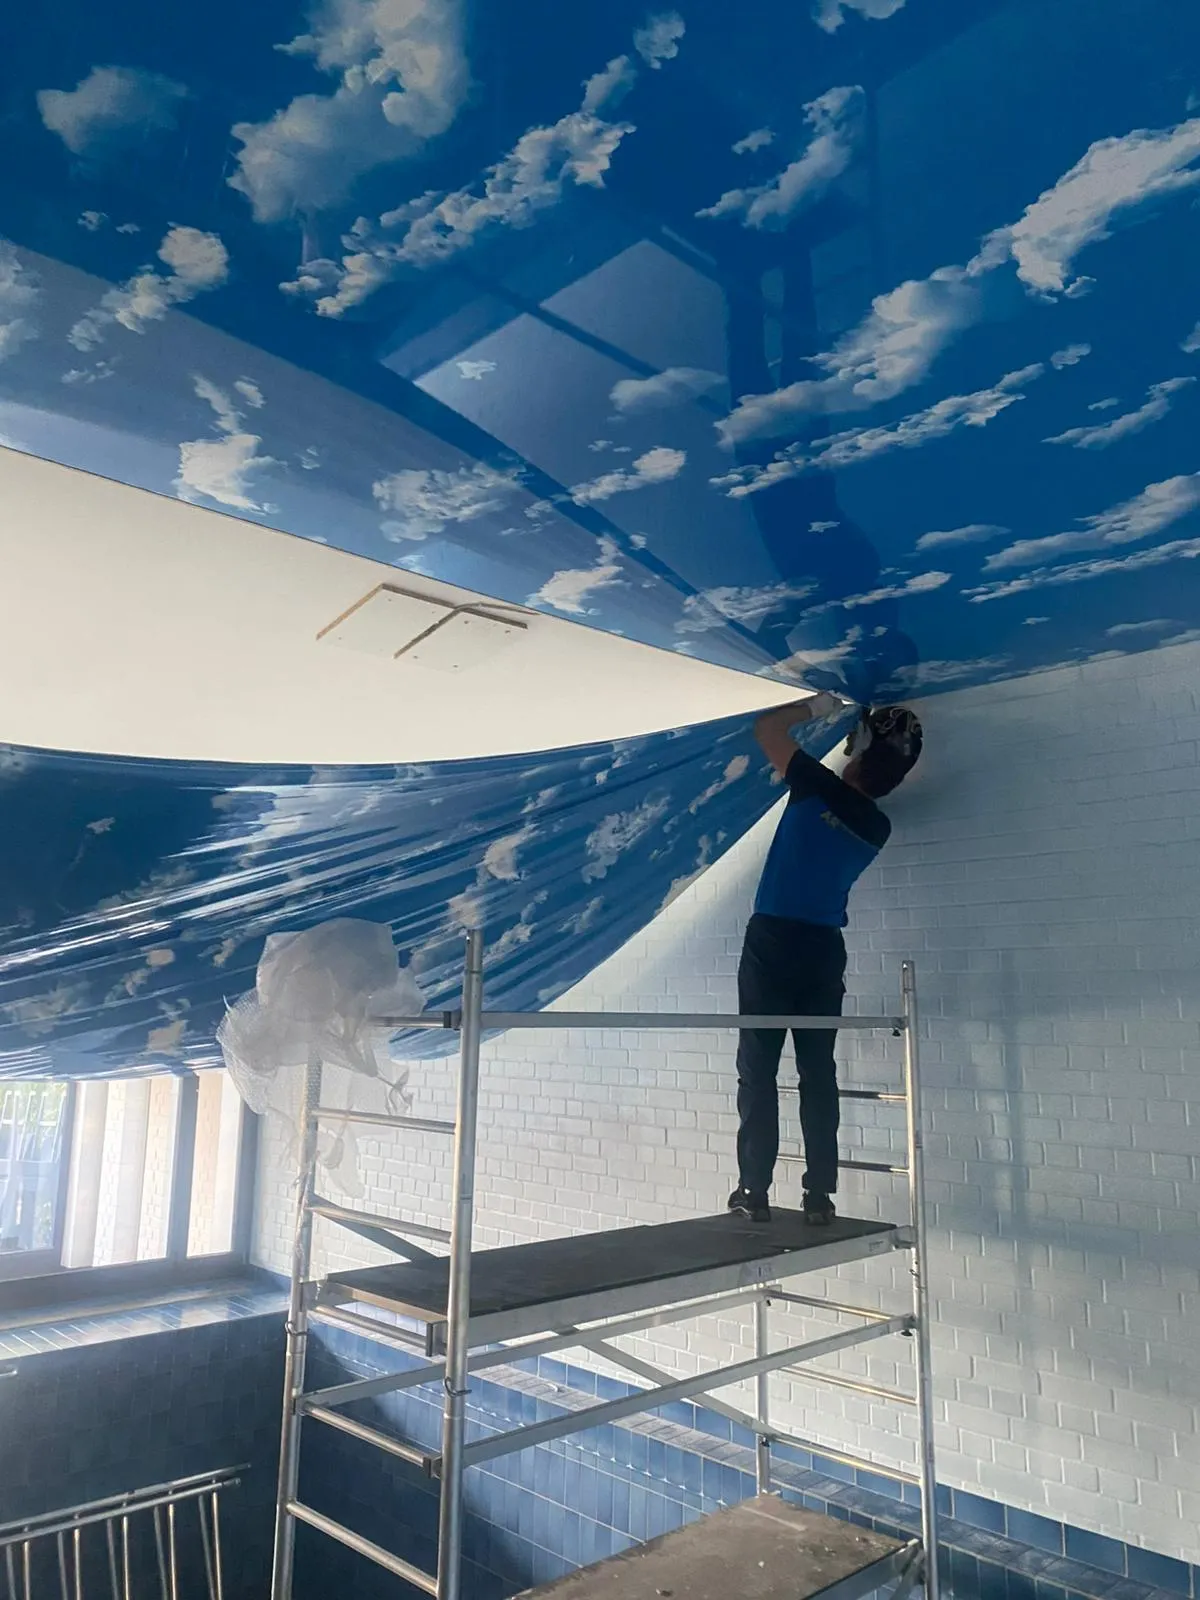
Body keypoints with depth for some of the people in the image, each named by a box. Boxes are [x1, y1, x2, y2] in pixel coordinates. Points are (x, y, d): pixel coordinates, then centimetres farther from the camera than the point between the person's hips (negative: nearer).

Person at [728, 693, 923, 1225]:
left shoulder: (819, 788, -9)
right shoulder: (877, 829, 6)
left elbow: (766, 727, 0)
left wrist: (817, 706, 14)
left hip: (773, 942, -4)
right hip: (826, 950, 4)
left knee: (758, 1070, 1)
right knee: (818, 1072, 8)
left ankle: (754, 1191, 3)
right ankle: (819, 1194, 9)